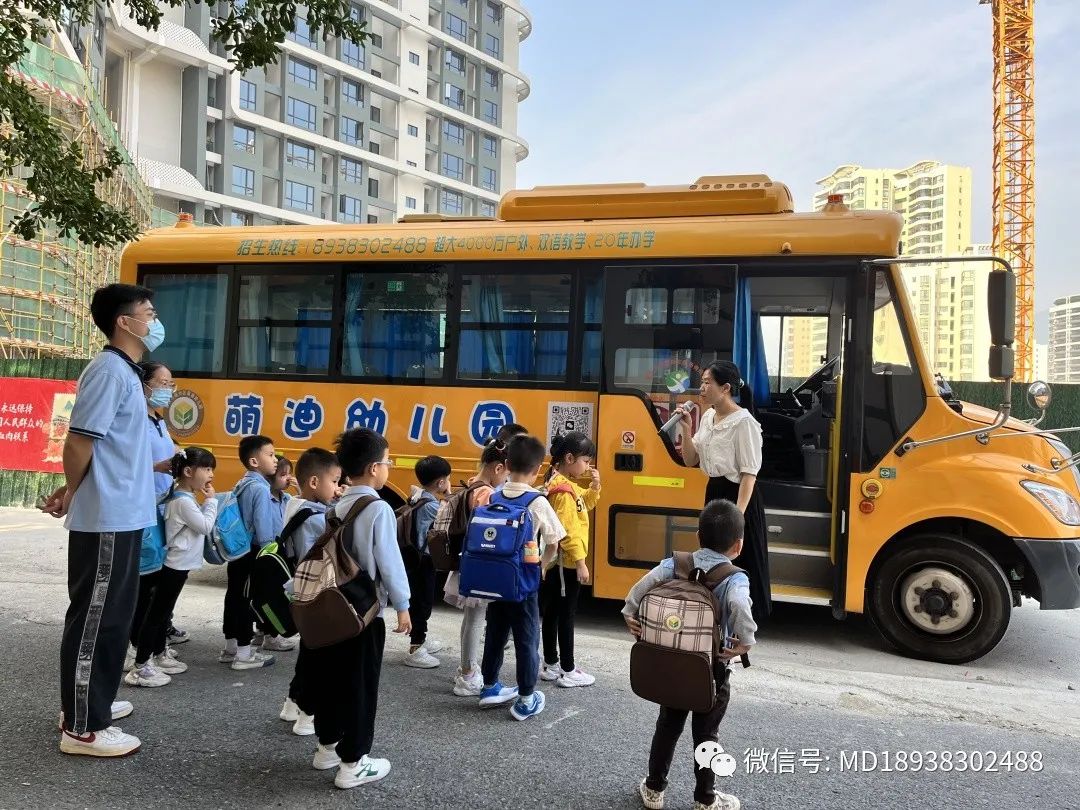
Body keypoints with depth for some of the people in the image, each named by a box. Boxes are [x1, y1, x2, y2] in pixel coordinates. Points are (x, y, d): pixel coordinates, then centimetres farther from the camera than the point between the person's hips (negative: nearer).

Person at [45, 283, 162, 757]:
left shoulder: (126, 372, 14)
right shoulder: (109, 370, -16)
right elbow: (79, 440, -18)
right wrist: (71, 494, -4)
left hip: (121, 516, 10)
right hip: (106, 519, -9)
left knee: (113, 615, 18)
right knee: (95, 617, -2)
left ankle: (90, 701, 32)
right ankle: (82, 728, 8)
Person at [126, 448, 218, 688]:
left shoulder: (184, 498, 12)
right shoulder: (183, 501, -19)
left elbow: (199, 525, 18)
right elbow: (206, 527, -17)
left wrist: (206, 501, 7)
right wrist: (211, 501, -9)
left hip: (178, 564, 10)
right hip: (176, 565, -10)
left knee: (164, 612, 18)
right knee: (156, 613, -6)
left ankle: (158, 656, 29)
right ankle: (140, 668, -3)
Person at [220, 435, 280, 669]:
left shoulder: (242, 485, 10)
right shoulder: (260, 489, -18)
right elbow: (263, 529, -20)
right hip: (254, 554, -9)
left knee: (235, 596, 14)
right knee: (248, 599, -2)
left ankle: (230, 647, 25)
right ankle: (244, 654, 5)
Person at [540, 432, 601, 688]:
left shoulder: (567, 484, 8)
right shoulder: (563, 490, -21)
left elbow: (584, 505, 21)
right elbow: (567, 531, -24)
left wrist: (594, 487, 5)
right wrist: (580, 562, -22)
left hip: (557, 562, 10)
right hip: (566, 562, -10)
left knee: (552, 613, 15)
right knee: (566, 616, -1)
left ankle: (551, 665, 25)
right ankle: (567, 672, 7)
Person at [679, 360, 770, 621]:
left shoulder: (743, 422, -16)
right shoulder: (707, 417, 8)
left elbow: (749, 474, -18)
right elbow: (691, 461, 11)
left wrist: (738, 515, -23)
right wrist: (686, 430, -4)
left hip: (737, 495, -8)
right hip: (713, 494, 8)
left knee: (739, 565, -1)